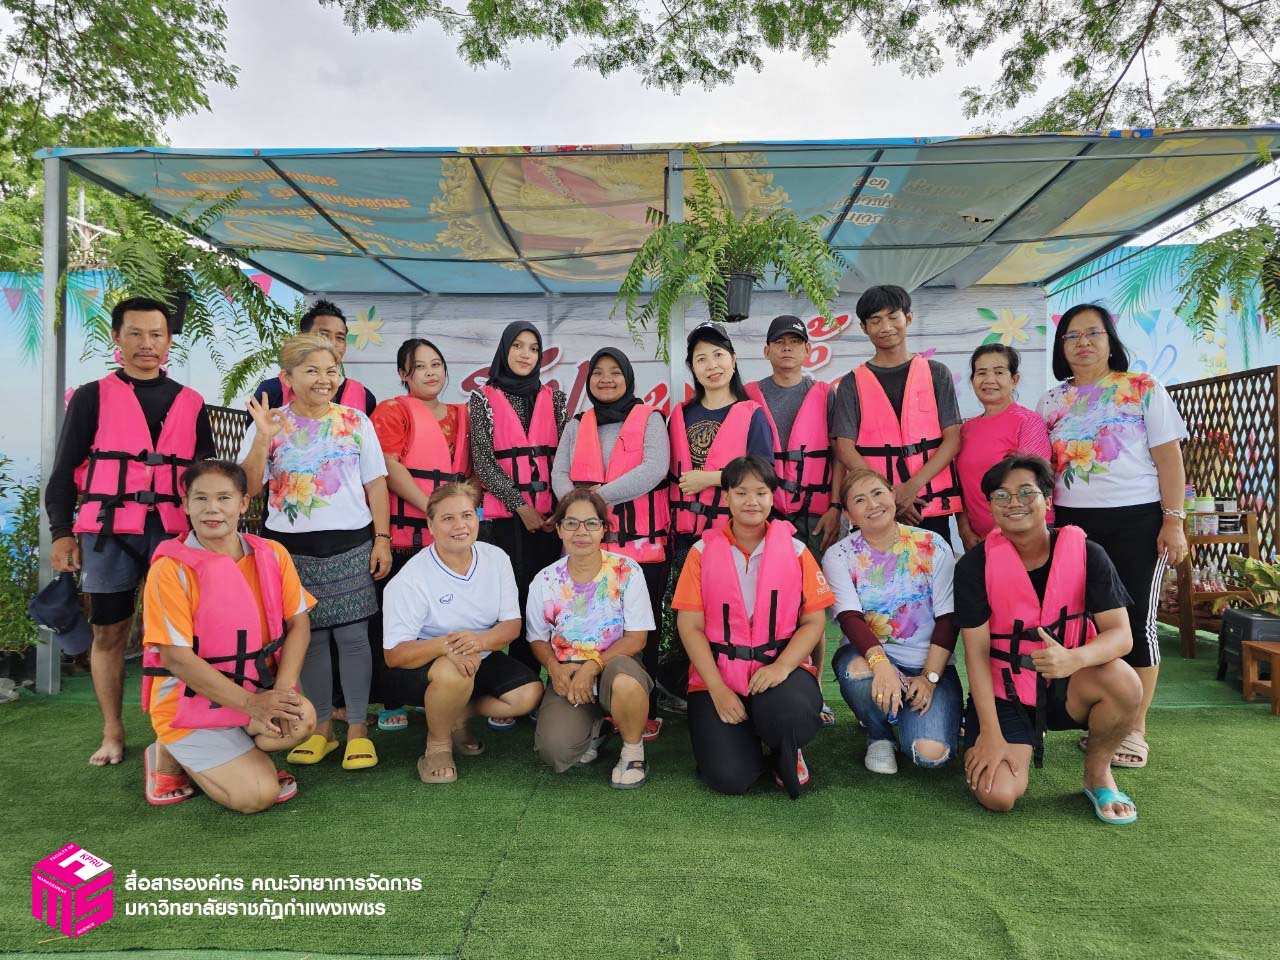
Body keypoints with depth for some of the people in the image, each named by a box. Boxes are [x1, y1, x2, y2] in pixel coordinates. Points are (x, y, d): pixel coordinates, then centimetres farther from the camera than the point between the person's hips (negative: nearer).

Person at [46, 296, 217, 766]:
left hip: (173, 530, 1)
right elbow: (65, 470, 5)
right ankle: (112, 732, 18)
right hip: (108, 530, -1)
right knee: (109, 631, 6)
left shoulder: (190, 403, 12)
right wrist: (61, 532, -3)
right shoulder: (92, 397, 6)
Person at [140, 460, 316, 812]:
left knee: (302, 719, -28)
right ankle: (170, 758, 11)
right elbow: (176, 657, -17)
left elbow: (299, 623, -2)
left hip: (261, 692, 4)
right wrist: (251, 704, -21)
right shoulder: (171, 569, -14)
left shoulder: (272, 555, -1)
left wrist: (283, 689, -19)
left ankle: (249, 758, 5)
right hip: (191, 704, -4)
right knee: (257, 795, -16)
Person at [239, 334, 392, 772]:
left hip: (350, 544, -1)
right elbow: (248, 488, -2)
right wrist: (262, 440, -16)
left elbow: (376, 484, 4)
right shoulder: (269, 424, 3)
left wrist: (382, 538, -2)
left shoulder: (355, 420, 3)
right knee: (309, 636, 8)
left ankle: (358, 729, 12)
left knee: (352, 634, 0)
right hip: (292, 547, 1)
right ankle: (322, 727, 22)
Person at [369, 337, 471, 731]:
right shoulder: (392, 411, 2)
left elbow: (474, 472, 19)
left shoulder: (461, 416, 17)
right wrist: (431, 507, -17)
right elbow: (389, 466, -10)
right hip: (401, 536, -4)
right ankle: (390, 702, 13)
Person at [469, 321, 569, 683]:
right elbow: (483, 461, -1)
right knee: (514, 596, -4)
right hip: (504, 514, -2)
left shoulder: (554, 397, 13)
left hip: (549, 515, 2)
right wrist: (521, 506, -9)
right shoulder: (484, 398, 6)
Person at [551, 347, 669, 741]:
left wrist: (599, 495, -18)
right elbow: (559, 473, 6)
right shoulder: (576, 425, 16)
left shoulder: (649, 419, 4)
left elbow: (655, 469, -12)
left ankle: (645, 713, 13)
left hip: (643, 546, -3)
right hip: (590, 546, 4)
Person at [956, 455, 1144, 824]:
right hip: (1003, 693, -1)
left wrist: (1073, 659, -37)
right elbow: (976, 653, -11)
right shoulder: (975, 565, -12)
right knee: (998, 796, -20)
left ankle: (1097, 773, -1)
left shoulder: (1086, 554, -9)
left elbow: (1121, 634, -14)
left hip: (1067, 688, 1)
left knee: (1124, 681, -31)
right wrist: (991, 734, -15)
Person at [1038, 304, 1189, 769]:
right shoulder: (1053, 400, 10)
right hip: (1071, 522, 3)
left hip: (1135, 521, -3)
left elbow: (1169, 456, -3)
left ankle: (1135, 729, 12)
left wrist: (1173, 521, -9)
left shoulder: (1142, 389, 1)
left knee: (1135, 621, 1)